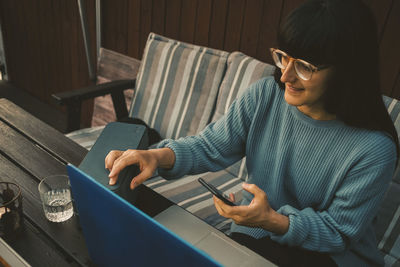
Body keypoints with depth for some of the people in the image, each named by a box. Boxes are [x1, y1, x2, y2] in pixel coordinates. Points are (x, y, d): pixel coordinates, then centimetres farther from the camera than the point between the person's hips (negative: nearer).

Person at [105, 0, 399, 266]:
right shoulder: (265, 96, -13)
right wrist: (160, 156, -30)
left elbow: (340, 232, -16)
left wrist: (274, 221, -33)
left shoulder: (374, 149, -23)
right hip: (254, 233, 2)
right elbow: (211, 147, -10)